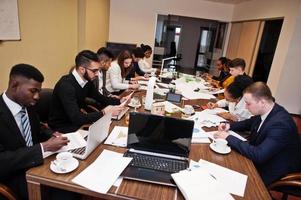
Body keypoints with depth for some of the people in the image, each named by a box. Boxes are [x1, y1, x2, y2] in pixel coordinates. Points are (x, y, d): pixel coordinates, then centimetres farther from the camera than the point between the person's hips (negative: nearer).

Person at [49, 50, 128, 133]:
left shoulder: (87, 81, -5)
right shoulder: (65, 85, -28)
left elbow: (100, 98, 10)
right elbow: (76, 118, -34)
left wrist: (119, 101, -4)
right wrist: (104, 113, -32)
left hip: (76, 122, 7)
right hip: (62, 128, -7)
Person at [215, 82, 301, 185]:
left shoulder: (281, 123, -32)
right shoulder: (264, 111, -9)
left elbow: (258, 156, -35)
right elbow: (249, 123, 13)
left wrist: (229, 138, -29)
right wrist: (229, 125, -5)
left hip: (271, 173, -7)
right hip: (261, 159, 7)